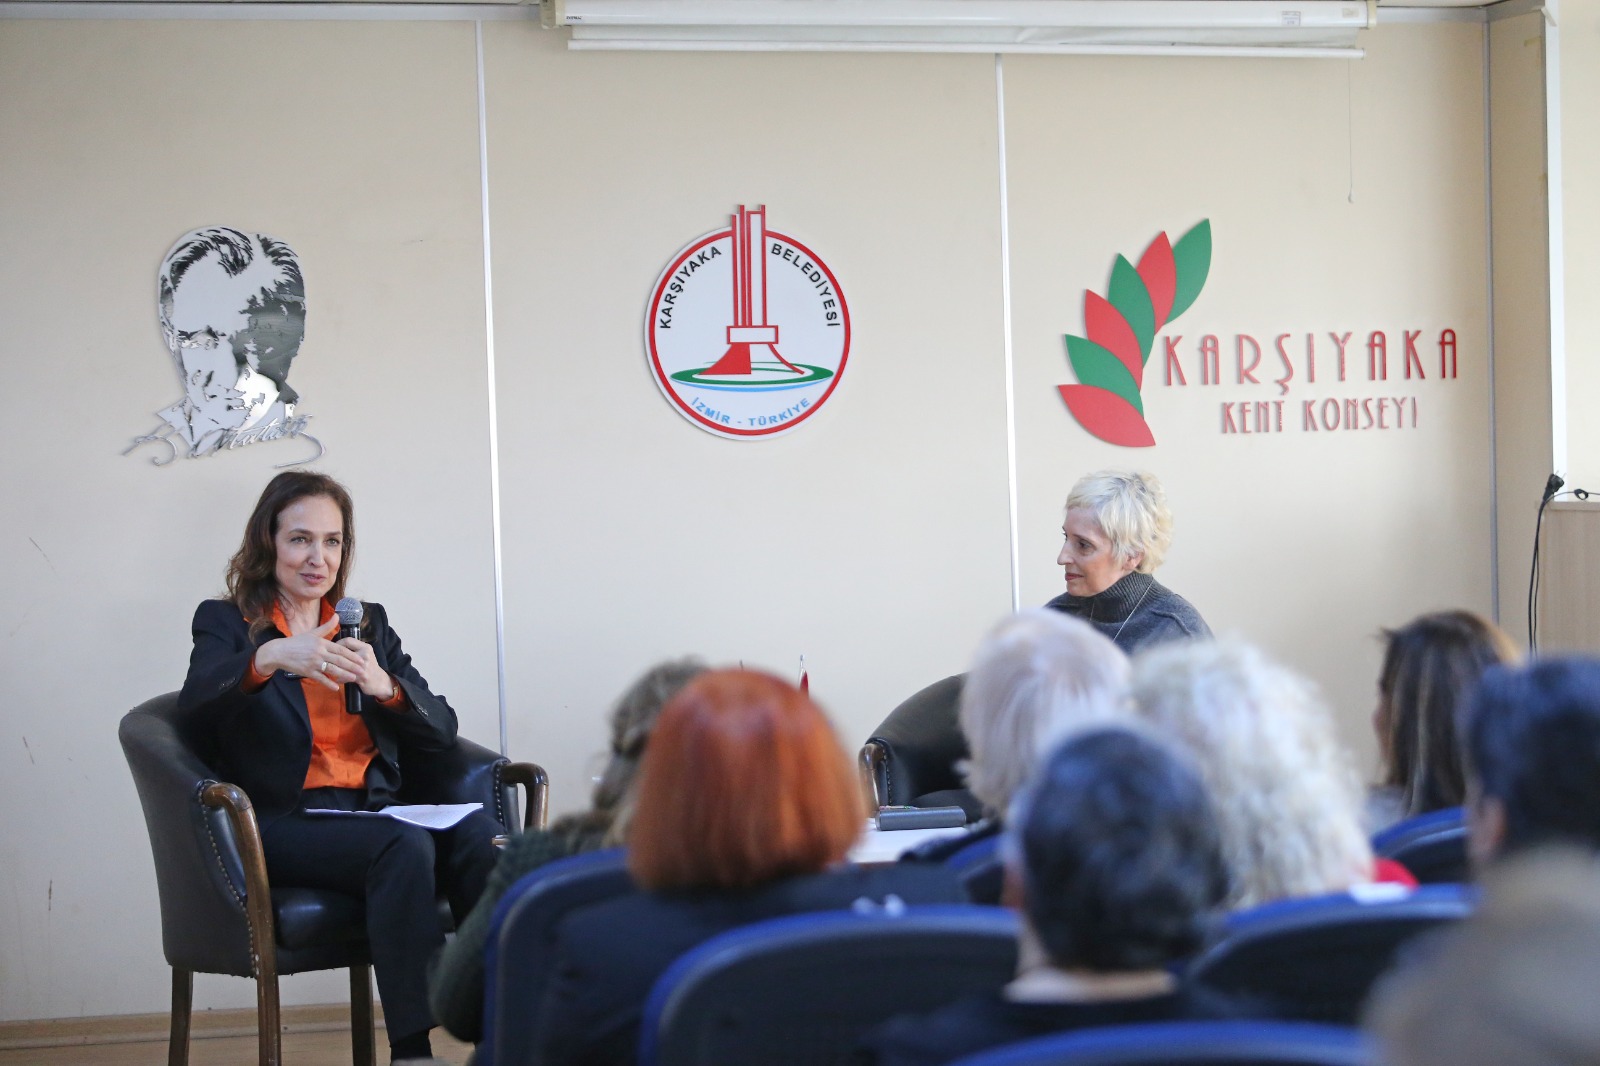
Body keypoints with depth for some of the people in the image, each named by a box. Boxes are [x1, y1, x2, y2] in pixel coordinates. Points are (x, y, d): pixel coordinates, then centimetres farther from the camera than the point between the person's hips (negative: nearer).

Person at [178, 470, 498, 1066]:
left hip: (373, 813, 4)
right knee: (406, 847, -34)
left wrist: (384, 685, -9)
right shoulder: (226, 623, 12)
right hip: (283, 824, -4)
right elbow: (196, 701, -12)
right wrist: (271, 657, -30)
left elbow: (441, 733, 12)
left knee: (478, 835, -29)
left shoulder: (369, 623, 22)